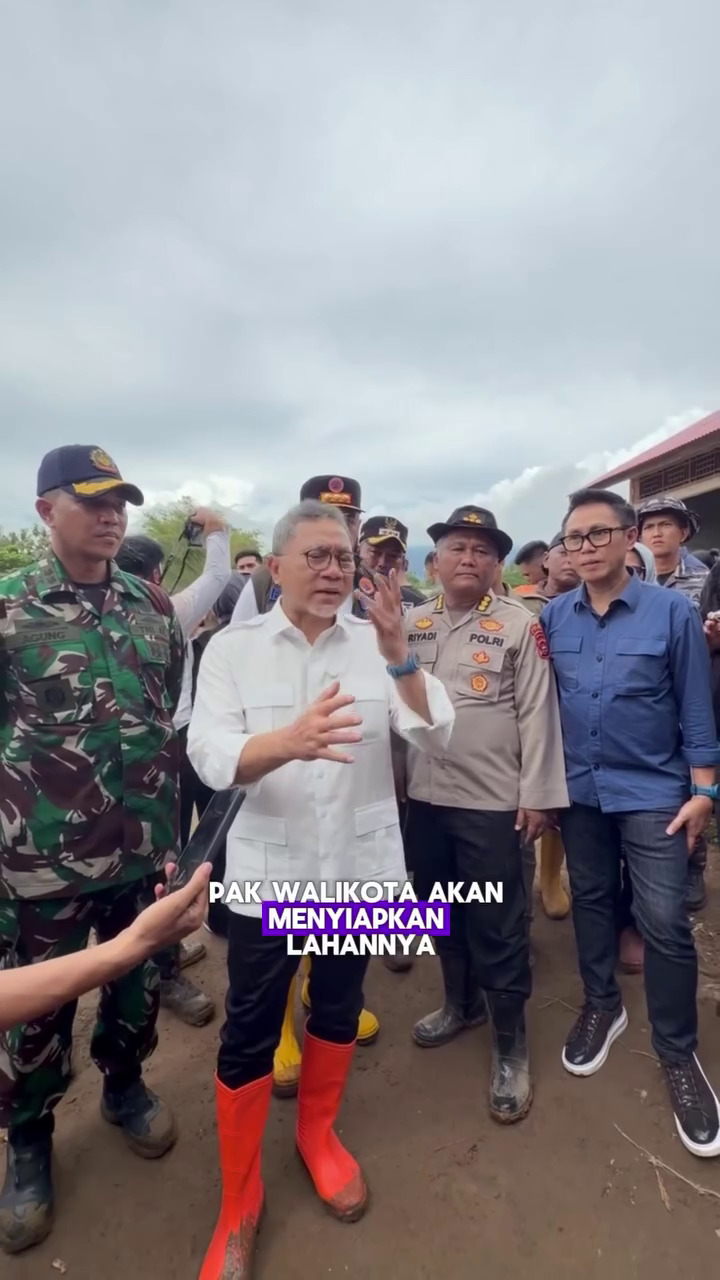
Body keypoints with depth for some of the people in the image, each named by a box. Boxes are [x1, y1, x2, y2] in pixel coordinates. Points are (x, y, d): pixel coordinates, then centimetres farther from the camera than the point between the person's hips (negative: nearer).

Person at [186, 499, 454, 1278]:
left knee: (339, 1010, 21)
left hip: (358, 865, 2)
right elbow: (211, 759, -19)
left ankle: (318, 1133, 49)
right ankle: (239, 1201, 36)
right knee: (249, 1034, 10)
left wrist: (398, 658, -28)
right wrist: (289, 740, -39)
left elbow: (437, 738, -12)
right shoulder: (232, 647, -8)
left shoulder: (375, 642, -4)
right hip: (268, 871, -2)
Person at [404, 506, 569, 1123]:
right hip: (425, 796, 5)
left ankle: (511, 1045, 28)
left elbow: (538, 713, -8)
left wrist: (537, 795, -9)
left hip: (492, 800, -4)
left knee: (498, 927, 7)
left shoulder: (520, 624, -6)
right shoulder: (412, 624, 6)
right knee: (443, 914, 20)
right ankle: (461, 1003, 44)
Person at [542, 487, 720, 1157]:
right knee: (590, 900, 18)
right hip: (578, 790, 3)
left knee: (664, 923, 2)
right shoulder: (553, 616, -3)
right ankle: (601, 1004, 42)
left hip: (652, 792, -3)